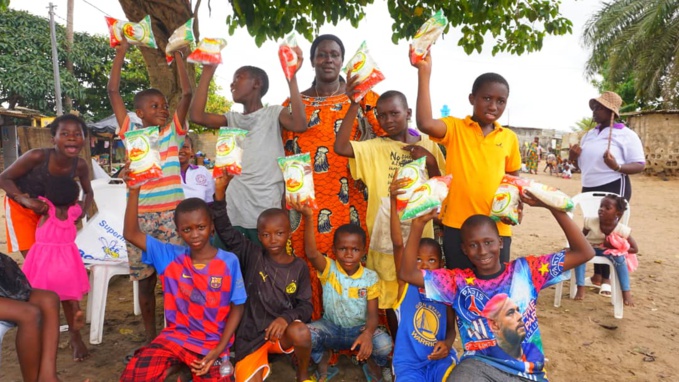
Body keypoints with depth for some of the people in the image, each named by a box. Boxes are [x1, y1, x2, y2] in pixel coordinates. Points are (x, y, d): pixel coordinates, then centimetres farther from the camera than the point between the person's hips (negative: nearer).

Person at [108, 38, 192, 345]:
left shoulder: (173, 133, 5)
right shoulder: (130, 133, 5)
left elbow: (187, 94, -2)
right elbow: (113, 92, 2)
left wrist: (178, 55, -1)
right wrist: (121, 51, 3)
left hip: (172, 215, -1)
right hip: (140, 217, 1)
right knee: (145, 279, 11)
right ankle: (150, 338, 26)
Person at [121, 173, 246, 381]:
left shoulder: (229, 262, -10)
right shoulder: (170, 256, -3)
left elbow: (237, 308, -5)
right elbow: (131, 234, -7)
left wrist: (219, 350, -13)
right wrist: (134, 191, -17)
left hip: (212, 343, -1)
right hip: (175, 336, 1)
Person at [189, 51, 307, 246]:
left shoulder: (274, 113, 1)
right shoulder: (232, 118, 15)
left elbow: (299, 125, -20)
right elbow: (196, 116, 0)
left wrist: (291, 77, -20)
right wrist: (208, 72, 3)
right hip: (233, 211, 5)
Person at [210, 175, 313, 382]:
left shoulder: (299, 267, -4)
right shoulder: (252, 255, -6)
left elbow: (305, 305, -4)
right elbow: (226, 231, -14)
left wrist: (286, 318, -25)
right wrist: (220, 194, -27)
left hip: (283, 330, 0)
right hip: (250, 335, 0)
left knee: (301, 332, -32)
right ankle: (261, 362, 20)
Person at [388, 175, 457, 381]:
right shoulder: (406, 284, -5)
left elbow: (451, 327, 12)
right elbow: (398, 243, -19)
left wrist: (447, 343, -13)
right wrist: (393, 201, -29)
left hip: (440, 359, 2)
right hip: (408, 362, -2)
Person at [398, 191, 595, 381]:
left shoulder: (525, 270, 3)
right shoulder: (459, 282, 3)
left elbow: (584, 253, -1)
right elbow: (407, 273, -6)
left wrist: (554, 207, -11)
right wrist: (419, 223, -13)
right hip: (478, 366, 0)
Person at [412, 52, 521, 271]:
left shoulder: (509, 138, 7)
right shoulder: (455, 128, -3)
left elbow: (514, 179, 17)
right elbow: (425, 124, -24)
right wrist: (424, 72, -23)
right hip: (458, 226, -2)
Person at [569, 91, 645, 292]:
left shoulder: (626, 135, -7)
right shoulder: (589, 135, 13)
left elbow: (640, 165, -11)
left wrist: (617, 167, -30)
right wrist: (573, 158, -1)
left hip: (613, 188, -7)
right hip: (589, 189, 7)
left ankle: (606, 277, 9)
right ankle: (597, 274, 17)